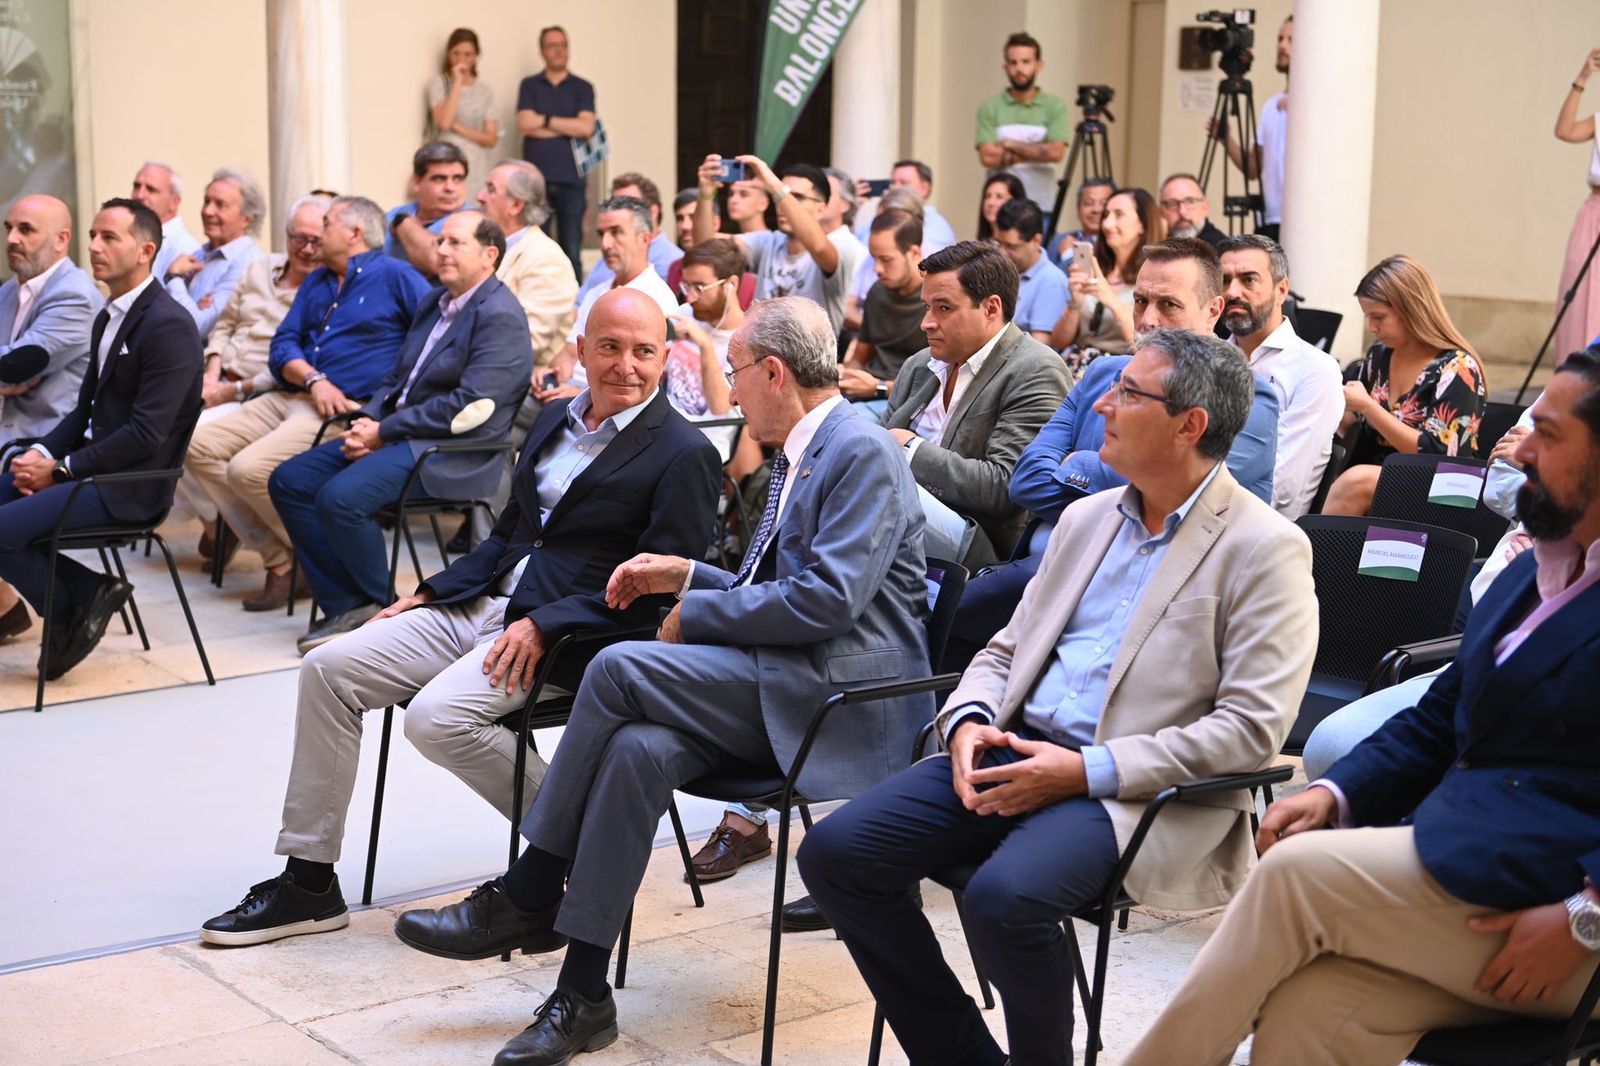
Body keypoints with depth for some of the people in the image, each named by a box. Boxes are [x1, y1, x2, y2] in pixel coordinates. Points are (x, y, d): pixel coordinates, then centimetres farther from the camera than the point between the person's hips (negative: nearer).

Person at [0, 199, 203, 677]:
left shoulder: (169, 325, -16)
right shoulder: (108, 318, 15)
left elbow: (146, 434, -21)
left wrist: (62, 468, -16)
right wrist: (42, 452, -2)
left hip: (130, 485, -10)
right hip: (89, 464, 10)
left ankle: (68, 617, 4)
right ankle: (88, 594, 2)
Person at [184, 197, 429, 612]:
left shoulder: (394, 276, 0)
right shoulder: (316, 281, 22)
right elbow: (282, 346, 13)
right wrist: (313, 378, -8)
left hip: (346, 409, -9)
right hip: (289, 398, 9)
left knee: (249, 468, -26)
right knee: (199, 446, -4)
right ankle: (279, 559, -7)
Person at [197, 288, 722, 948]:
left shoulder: (683, 455, -8)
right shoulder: (556, 419, 16)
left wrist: (545, 626, -21)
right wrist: (431, 592, 10)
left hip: (566, 633, -8)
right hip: (482, 601, 8)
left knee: (436, 716, -29)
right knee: (327, 669, -5)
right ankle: (308, 881, 1)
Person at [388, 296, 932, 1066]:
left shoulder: (861, 454, -10)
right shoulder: (797, 457, 21)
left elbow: (829, 599, -21)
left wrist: (697, 614, -10)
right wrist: (689, 576, 14)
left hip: (841, 690, -8)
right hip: (782, 687, 8)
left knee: (619, 668, -22)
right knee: (637, 749, -21)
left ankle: (528, 898, -10)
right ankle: (583, 995, -19)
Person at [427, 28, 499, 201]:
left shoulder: (485, 91, 11)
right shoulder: (438, 82, 3)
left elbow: (491, 139, 5)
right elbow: (444, 122, -13)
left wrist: (457, 127, -8)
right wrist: (458, 81, -9)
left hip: (477, 171, 3)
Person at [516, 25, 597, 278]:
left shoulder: (582, 88, 9)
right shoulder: (529, 86, 11)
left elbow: (586, 127, -6)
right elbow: (524, 124, -4)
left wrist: (545, 120, -3)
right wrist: (569, 128, -5)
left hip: (570, 179, 0)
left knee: (571, 251, -1)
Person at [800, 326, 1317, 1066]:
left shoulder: (1265, 551, -6)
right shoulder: (1086, 519, 17)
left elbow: (1251, 728, -13)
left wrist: (1088, 770, -19)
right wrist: (968, 723, -2)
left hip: (1133, 788, -7)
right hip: (1012, 753, 7)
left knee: (1004, 896, -35)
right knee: (835, 853, -11)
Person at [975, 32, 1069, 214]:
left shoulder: (1055, 106, 3)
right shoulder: (990, 107, 3)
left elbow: (1056, 152, -9)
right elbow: (988, 157, -9)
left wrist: (1011, 145, -8)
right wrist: (1038, 151, -8)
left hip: (1042, 205, 0)